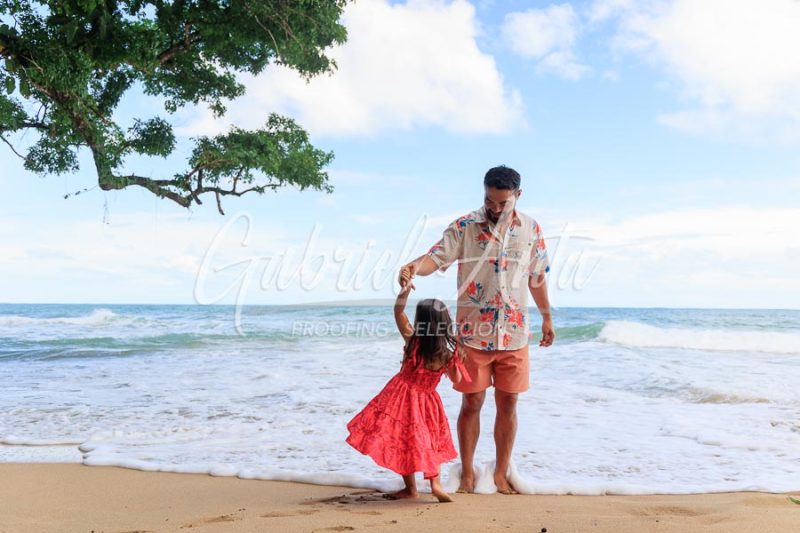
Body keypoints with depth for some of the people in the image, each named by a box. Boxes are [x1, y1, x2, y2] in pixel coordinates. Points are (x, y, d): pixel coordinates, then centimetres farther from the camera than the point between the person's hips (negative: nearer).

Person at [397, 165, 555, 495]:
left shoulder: (531, 230, 4)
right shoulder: (464, 227, -5)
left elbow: (537, 277, 14)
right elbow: (437, 256, -17)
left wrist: (547, 318, 17)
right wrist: (414, 267, -39)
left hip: (514, 334, 2)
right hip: (473, 333, -2)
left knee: (508, 403, 8)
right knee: (472, 402, 4)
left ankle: (501, 474, 22)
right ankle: (467, 474, 19)